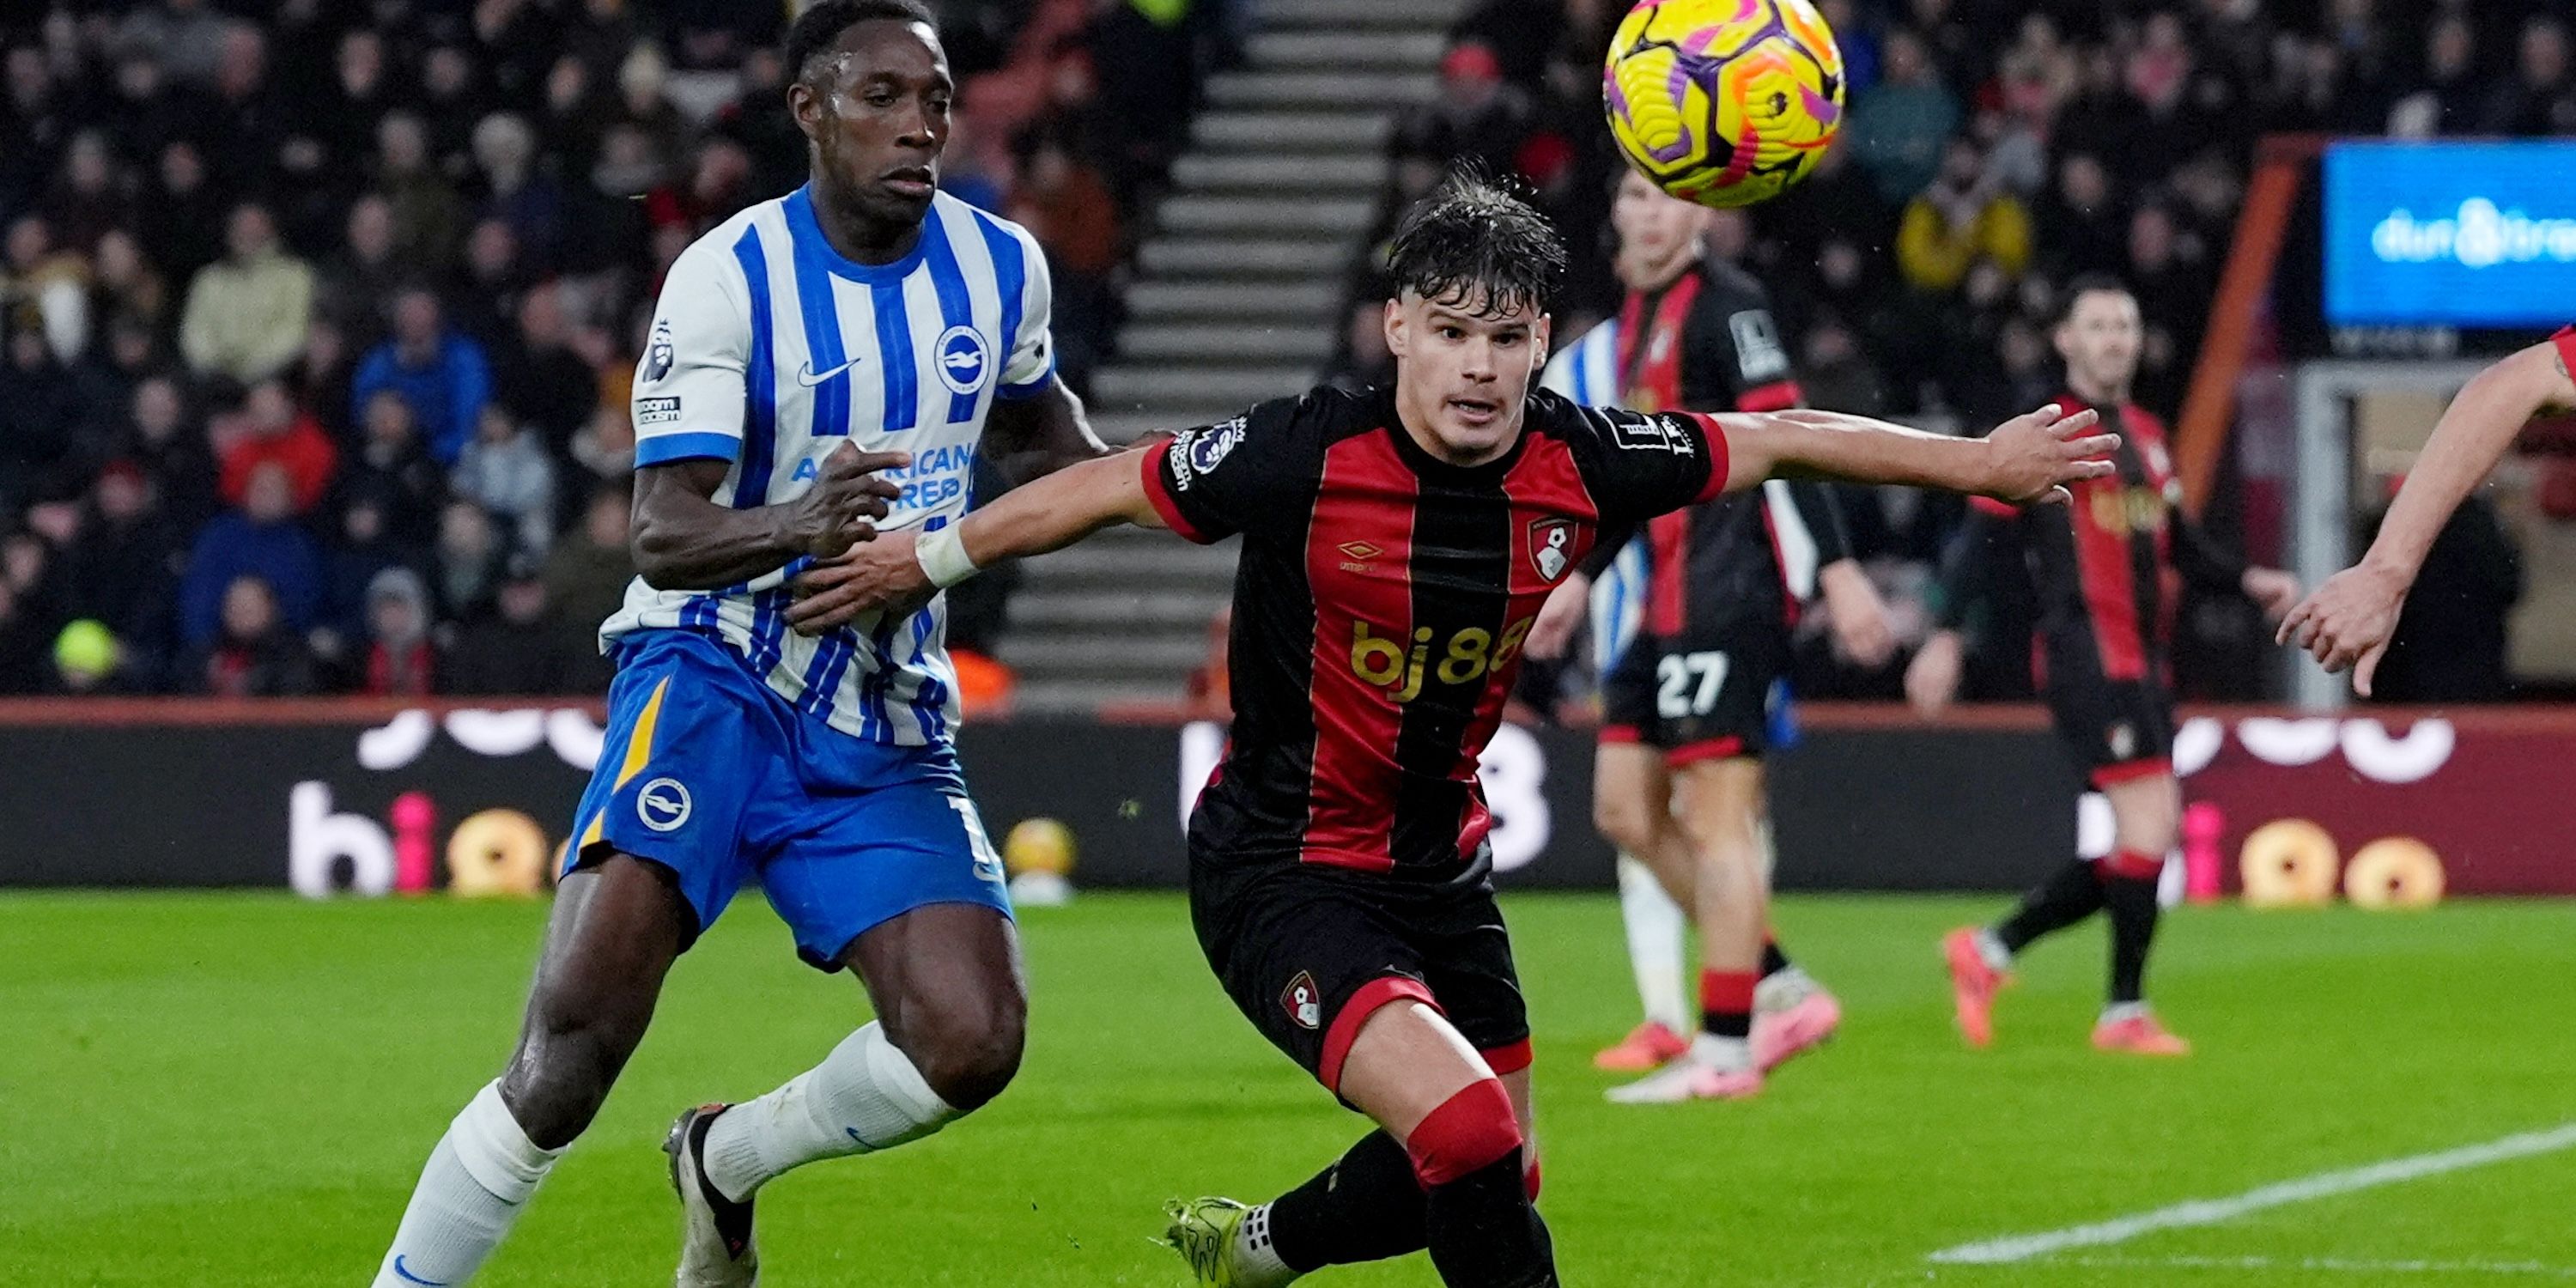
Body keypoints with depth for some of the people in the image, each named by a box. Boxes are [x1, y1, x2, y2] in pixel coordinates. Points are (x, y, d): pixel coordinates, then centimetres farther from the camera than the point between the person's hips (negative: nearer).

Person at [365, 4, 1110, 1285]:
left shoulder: (1002, 266, 4)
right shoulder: (729, 278, -11)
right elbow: (661, 536, -18)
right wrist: (792, 527, -38)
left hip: (885, 721, 4)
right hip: (714, 680, -4)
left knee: (971, 1042, -14)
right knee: (580, 1026, -23)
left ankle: (727, 1159, 15)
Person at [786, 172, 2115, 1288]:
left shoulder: (1579, 463, -12)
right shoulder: (1308, 458, -24)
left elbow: (1779, 439, 2)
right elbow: (1101, 489, -9)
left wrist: (1980, 460, 5)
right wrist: (924, 558, -2)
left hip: (1439, 866, 7)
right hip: (1281, 871, -7)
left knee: (1487, 1170, 20)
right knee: (1468, 1135, -25)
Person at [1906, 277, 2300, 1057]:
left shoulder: (2145, 436, 19)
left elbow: (2179, 547, 25)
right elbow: (1983, 536, -7)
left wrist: (2247, 581, 9)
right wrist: (1947, 636, -14)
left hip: (2146, 663, 8)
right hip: (2088, 658, -8)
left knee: (2146, 839, 6)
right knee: (2148, 827, -14)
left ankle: (1989, 950, 17)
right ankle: (2126, 1012, -5)